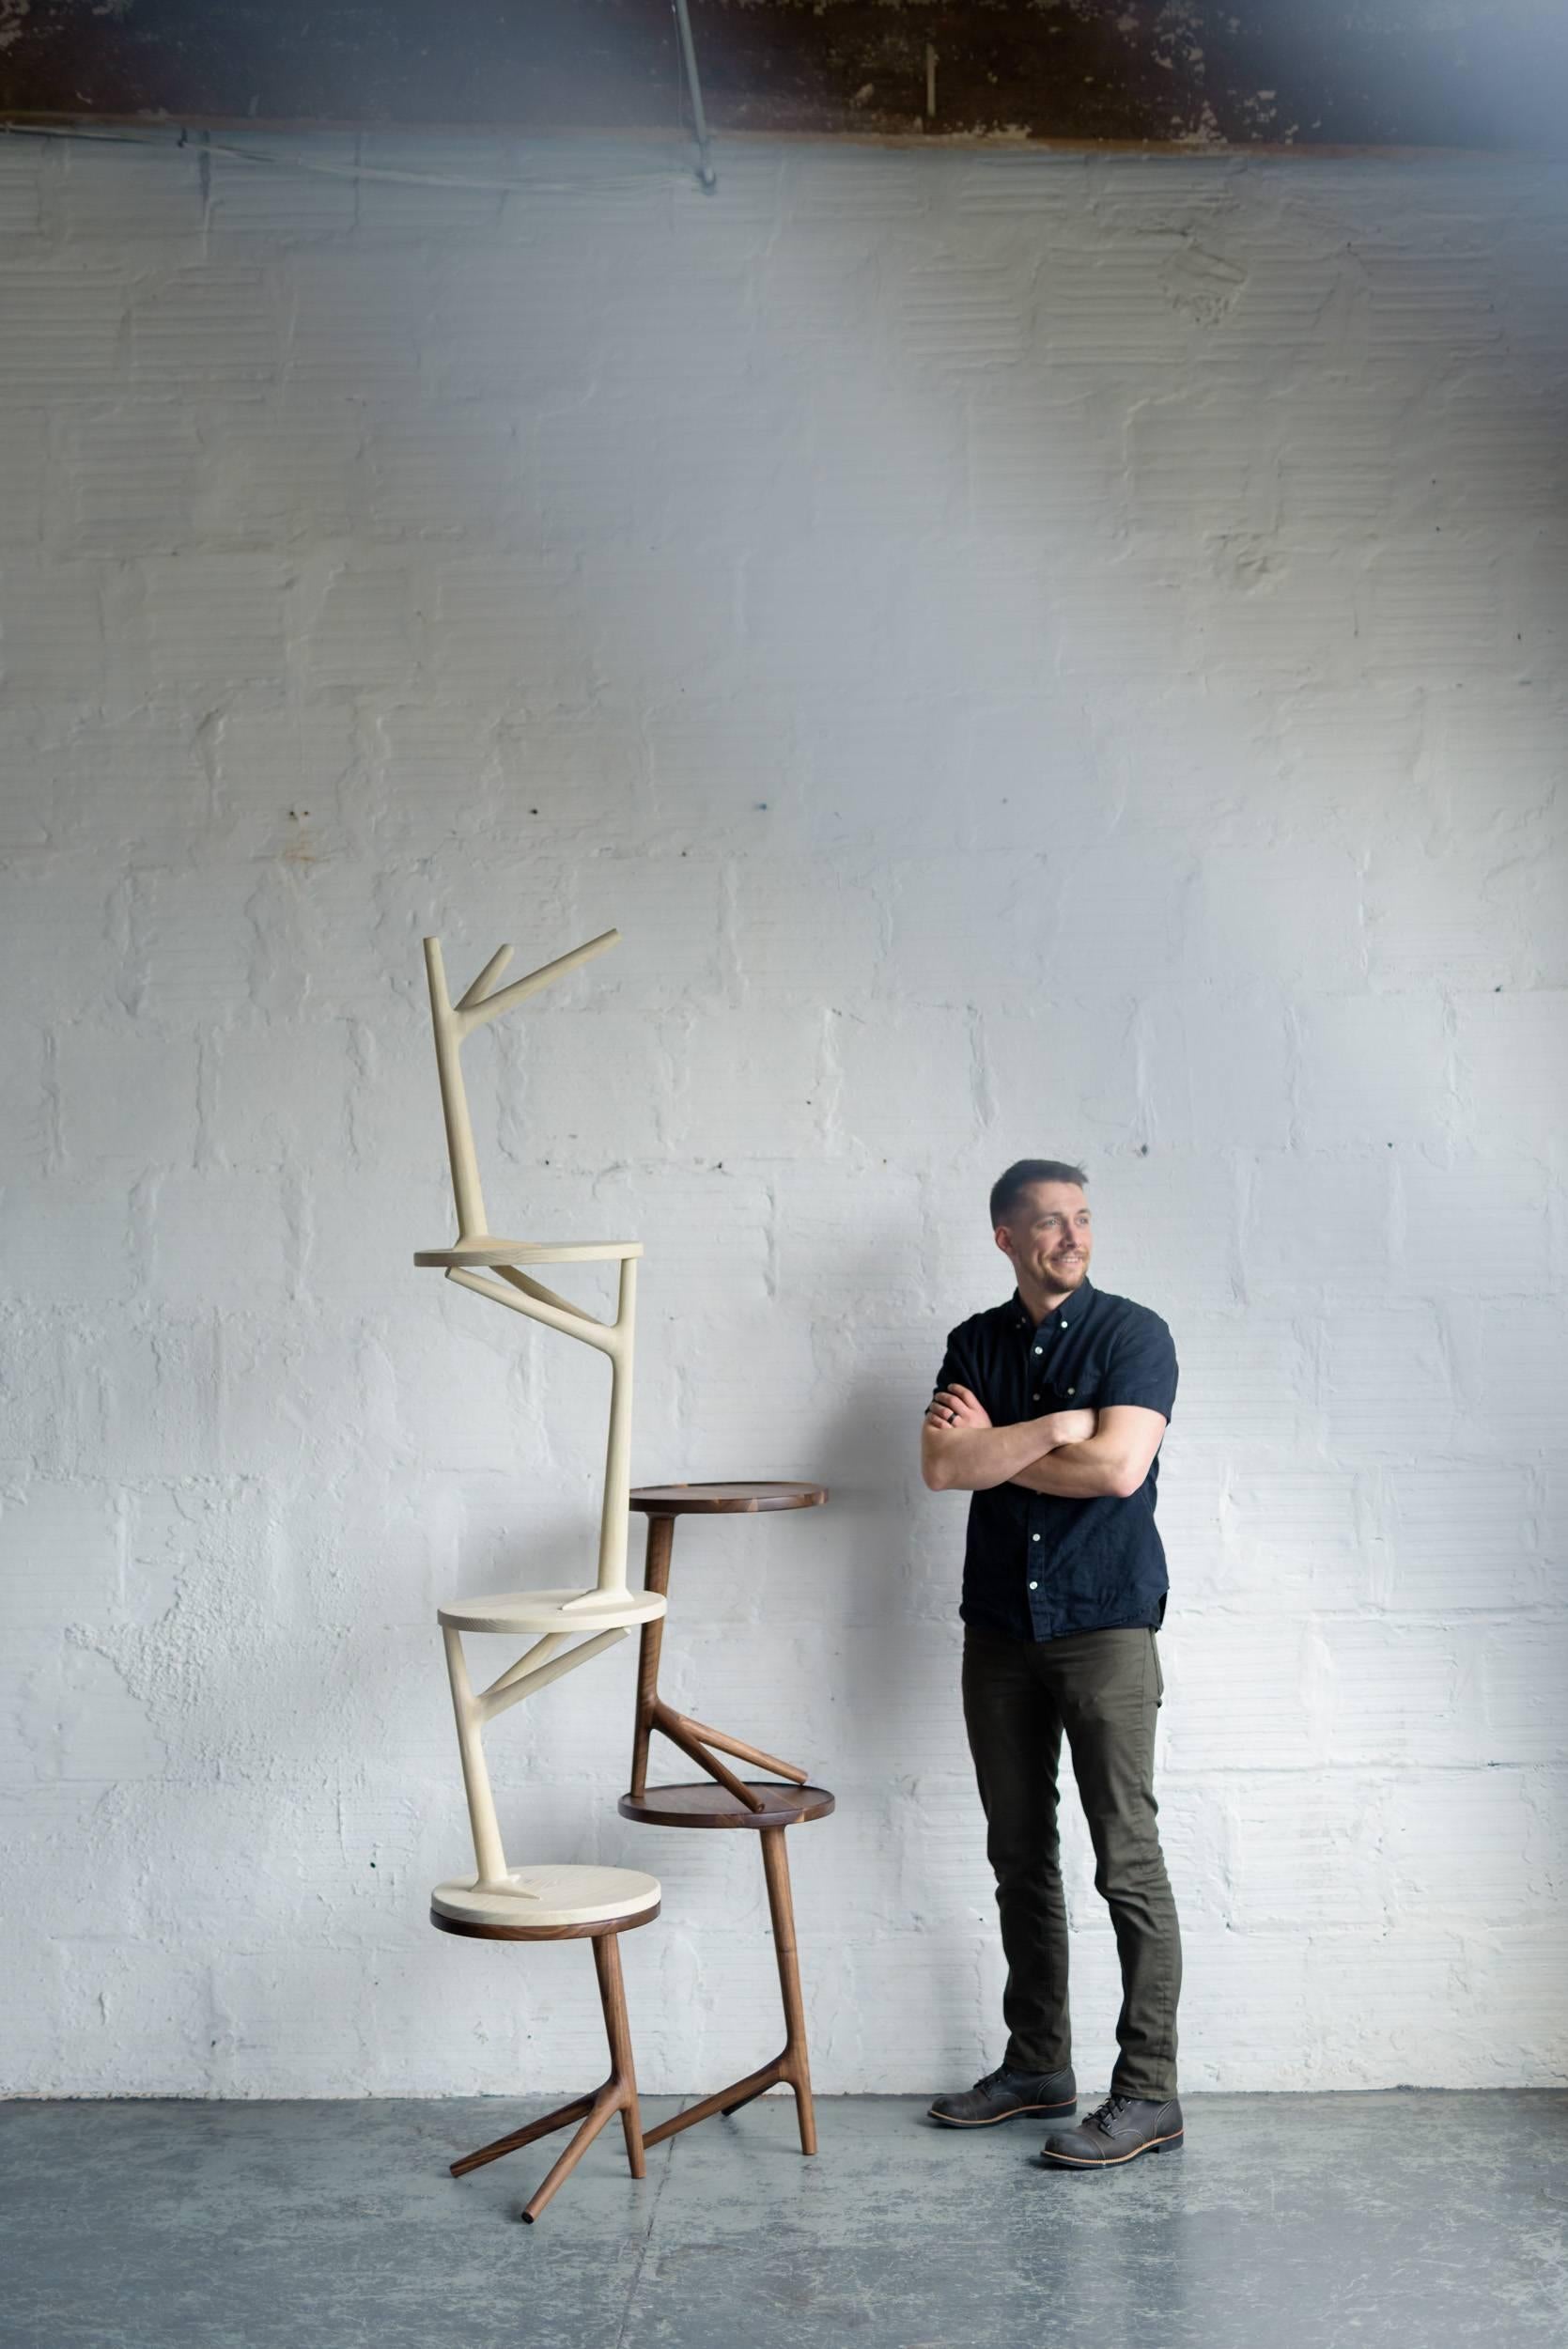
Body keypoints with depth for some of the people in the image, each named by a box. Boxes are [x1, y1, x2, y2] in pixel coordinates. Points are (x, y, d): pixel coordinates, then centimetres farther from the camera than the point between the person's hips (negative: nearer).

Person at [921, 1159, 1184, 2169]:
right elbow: (941, 1464, -6)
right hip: (999, 1632, 5)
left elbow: (1118, 1467, -18)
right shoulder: (975, 1344, 8)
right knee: (1021, 1858, 12)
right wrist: (1057, 1426, -14)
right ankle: (1038, 2066, 25)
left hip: (1106, 1629, -5)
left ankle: (1149, 2096, 5)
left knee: (1129, 1864, -3)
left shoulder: (1133, 1334, -5)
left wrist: (992, 1449, -8)